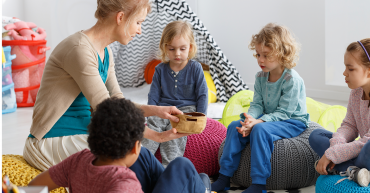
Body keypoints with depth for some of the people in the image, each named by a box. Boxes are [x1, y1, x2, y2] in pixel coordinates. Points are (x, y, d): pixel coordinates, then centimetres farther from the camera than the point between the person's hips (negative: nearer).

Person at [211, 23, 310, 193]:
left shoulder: (292, 80, -19)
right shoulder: (260, 77, 4)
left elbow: (283, 112, -21)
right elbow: (257, 104, 2)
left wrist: (258, 121, -32)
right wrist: (250, 118, -22)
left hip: (293, 122, -7)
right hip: (268, 119, 8)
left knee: (260, 130, -33)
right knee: (235, 126, -11)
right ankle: (224, 177, -8)